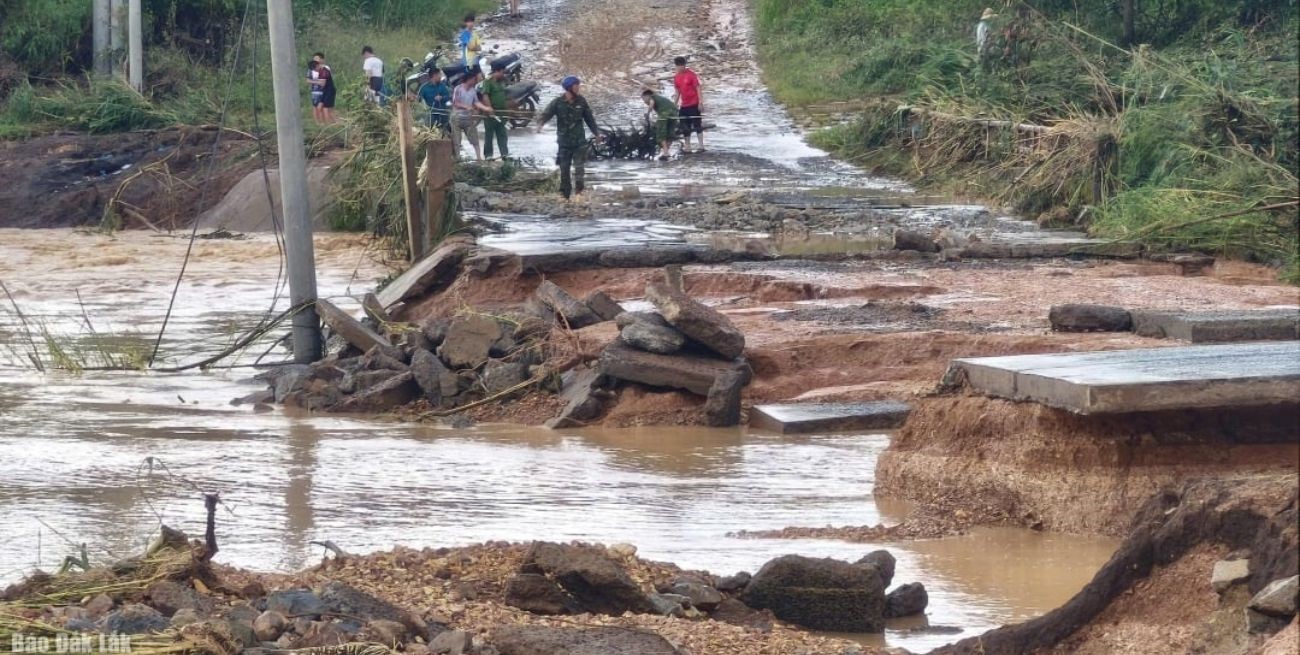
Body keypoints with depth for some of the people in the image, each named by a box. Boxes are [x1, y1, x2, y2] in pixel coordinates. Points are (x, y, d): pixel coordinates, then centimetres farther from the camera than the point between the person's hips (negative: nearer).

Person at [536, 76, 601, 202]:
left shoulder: (581, 101, 1)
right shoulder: (558, 102, -7)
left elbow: (589, 119, 11)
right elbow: (547, 114, -18)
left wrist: (597, 133, 13)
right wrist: (540, 124, -39)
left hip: (579, 141, 1)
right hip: (564, 141, -1)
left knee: (579, 168, -6)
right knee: (564, 169, 4)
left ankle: (578, 192, 0)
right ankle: (564, 194, 13)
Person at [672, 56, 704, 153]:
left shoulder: (691, 74, -9)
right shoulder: (676, 77, 8)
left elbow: (698, 88, -9)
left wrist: (700, 102, -14)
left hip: (694, 104, -6)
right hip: (684, 105, 6)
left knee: (697, 125, -6)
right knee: (685, 127, 8)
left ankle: (701, 146, -4)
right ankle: (687, 147, 15)